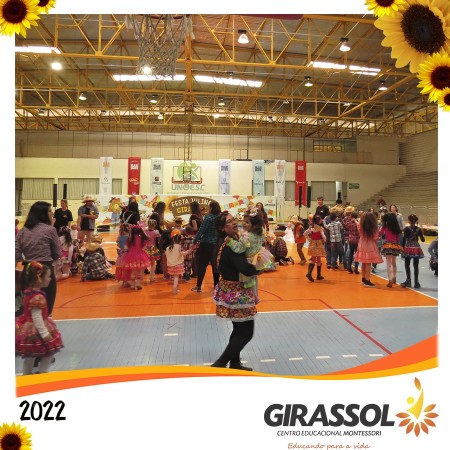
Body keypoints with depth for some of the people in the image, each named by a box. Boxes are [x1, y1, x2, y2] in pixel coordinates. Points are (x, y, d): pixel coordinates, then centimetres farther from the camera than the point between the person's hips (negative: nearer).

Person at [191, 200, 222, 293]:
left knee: (202, 265, 2)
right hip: (216, 244, 6)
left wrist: (195, 241, -10)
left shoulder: (208, 217, -13)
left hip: (206, 244, -5)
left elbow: (201, 230, -16)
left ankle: (198, 286, 6)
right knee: (215, 265, 12)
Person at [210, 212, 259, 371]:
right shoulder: (229, 246, -24)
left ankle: (234, 363, 32)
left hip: (233, 290, 10)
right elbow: (246, 269, -31)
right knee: (246, 332, 0)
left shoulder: (228, 242, 6)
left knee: (240, 330, 20)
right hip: (236, 293, -10)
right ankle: (220, 363, 7)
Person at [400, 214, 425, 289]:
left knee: (407, 265, 10)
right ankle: (416, 282, 10)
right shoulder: (419, 229, 0)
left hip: (408, 248, -3)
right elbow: (423, 240, 4)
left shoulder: (407, 229, -8)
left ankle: (408, 280, 7)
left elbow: (404, 239, -11)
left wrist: (402, 247, -2)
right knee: (416, 266, 8)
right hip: (416, 248, 3)